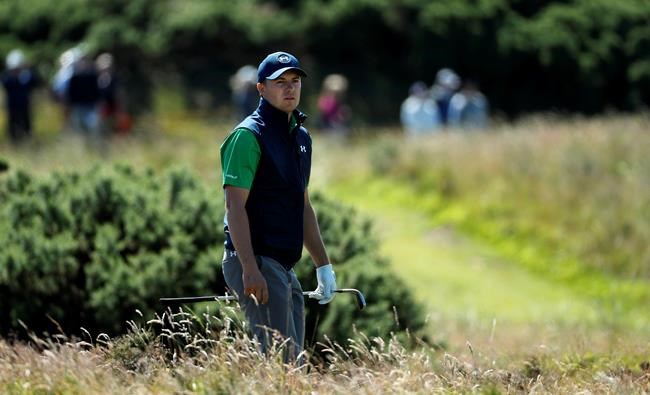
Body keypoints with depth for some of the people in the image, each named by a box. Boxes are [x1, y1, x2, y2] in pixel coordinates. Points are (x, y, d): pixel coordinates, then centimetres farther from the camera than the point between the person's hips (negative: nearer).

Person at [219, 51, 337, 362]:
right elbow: (235, 205, -16)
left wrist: (323, 265, 20)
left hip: (285, 266, 9)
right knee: (281, 359, -14)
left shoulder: (301, 136, 17)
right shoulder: (248, 136, -10)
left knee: (294, 360, 8)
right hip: (256, 261, -9)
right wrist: (250, 268, -24)